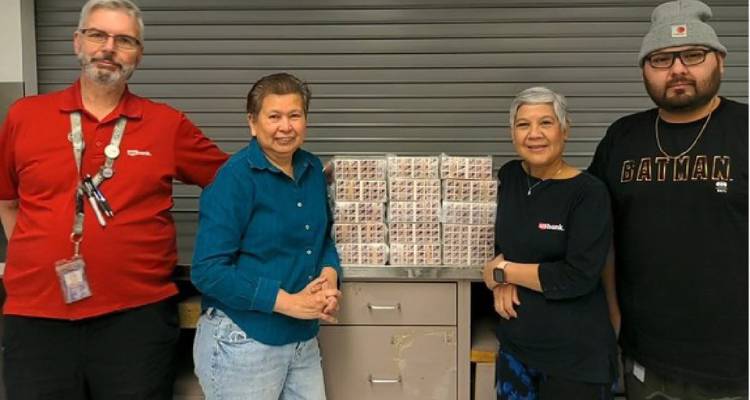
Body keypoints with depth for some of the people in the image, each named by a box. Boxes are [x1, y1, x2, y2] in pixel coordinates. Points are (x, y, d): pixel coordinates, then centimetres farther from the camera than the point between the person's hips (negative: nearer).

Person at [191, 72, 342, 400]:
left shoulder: (313, 170, 4)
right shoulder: (234, 179, -16)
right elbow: (208, 271, -21)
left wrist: (329, 276, -5)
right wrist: (288, 302, -22)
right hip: (241, 344, -6)